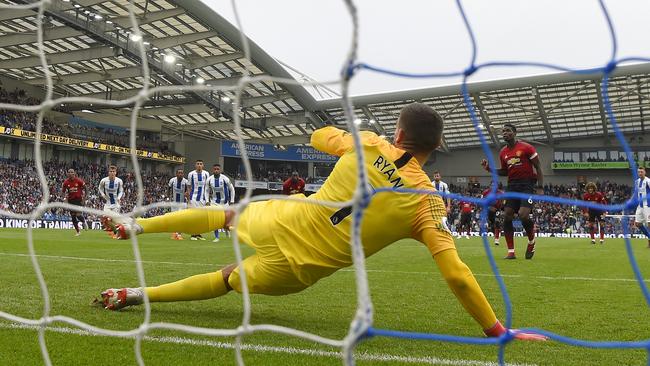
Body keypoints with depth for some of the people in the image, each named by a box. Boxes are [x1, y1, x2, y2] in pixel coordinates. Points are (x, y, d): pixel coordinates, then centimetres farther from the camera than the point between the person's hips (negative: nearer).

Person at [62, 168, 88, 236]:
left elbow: (84, 189, 0)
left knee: (78, 214, -14)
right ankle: (77, 231, 18)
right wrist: (65, 198, -5)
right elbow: (64, 191, 9)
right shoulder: (66, 182, -3)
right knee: (73, 216, 5)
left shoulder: (79, 181, -11)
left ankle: (84, 222, 23)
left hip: (78, 199, -3)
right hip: (71, 200, 3)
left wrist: (83, 197, -5)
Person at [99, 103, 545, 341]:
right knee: (227, 280, 22)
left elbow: (319, 136, 16)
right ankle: (137, 294, 19)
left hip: (282, 220, 2)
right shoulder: (427, 201, -12)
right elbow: (457, 274, -16)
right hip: (297, 268, -1)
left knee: (226, 214, 32)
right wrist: (497, 329, -5)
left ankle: (138, 224, 40)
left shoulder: (368, 144, -6)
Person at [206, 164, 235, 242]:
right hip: (214, 202, 1)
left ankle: (226, 228, 40)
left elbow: (232, 189, -4)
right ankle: (216, 237, 0)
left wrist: (232, 201, -5)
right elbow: (208, 191, 6)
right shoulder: (209, 180, -10)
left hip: (224, 202, -1)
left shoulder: (225, 179, -17)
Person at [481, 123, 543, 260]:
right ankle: (511, 251, 5)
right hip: (512, 186, 6)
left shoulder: (526, 147, -5)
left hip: (527, 184, -6)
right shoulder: (503, 152, 12)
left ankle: (531, 241, 9)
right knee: (506, 216, -4)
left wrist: (540, 187, -11)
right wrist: (489, 169, 7)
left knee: (523, 215, -22)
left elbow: (538, 168, -4)